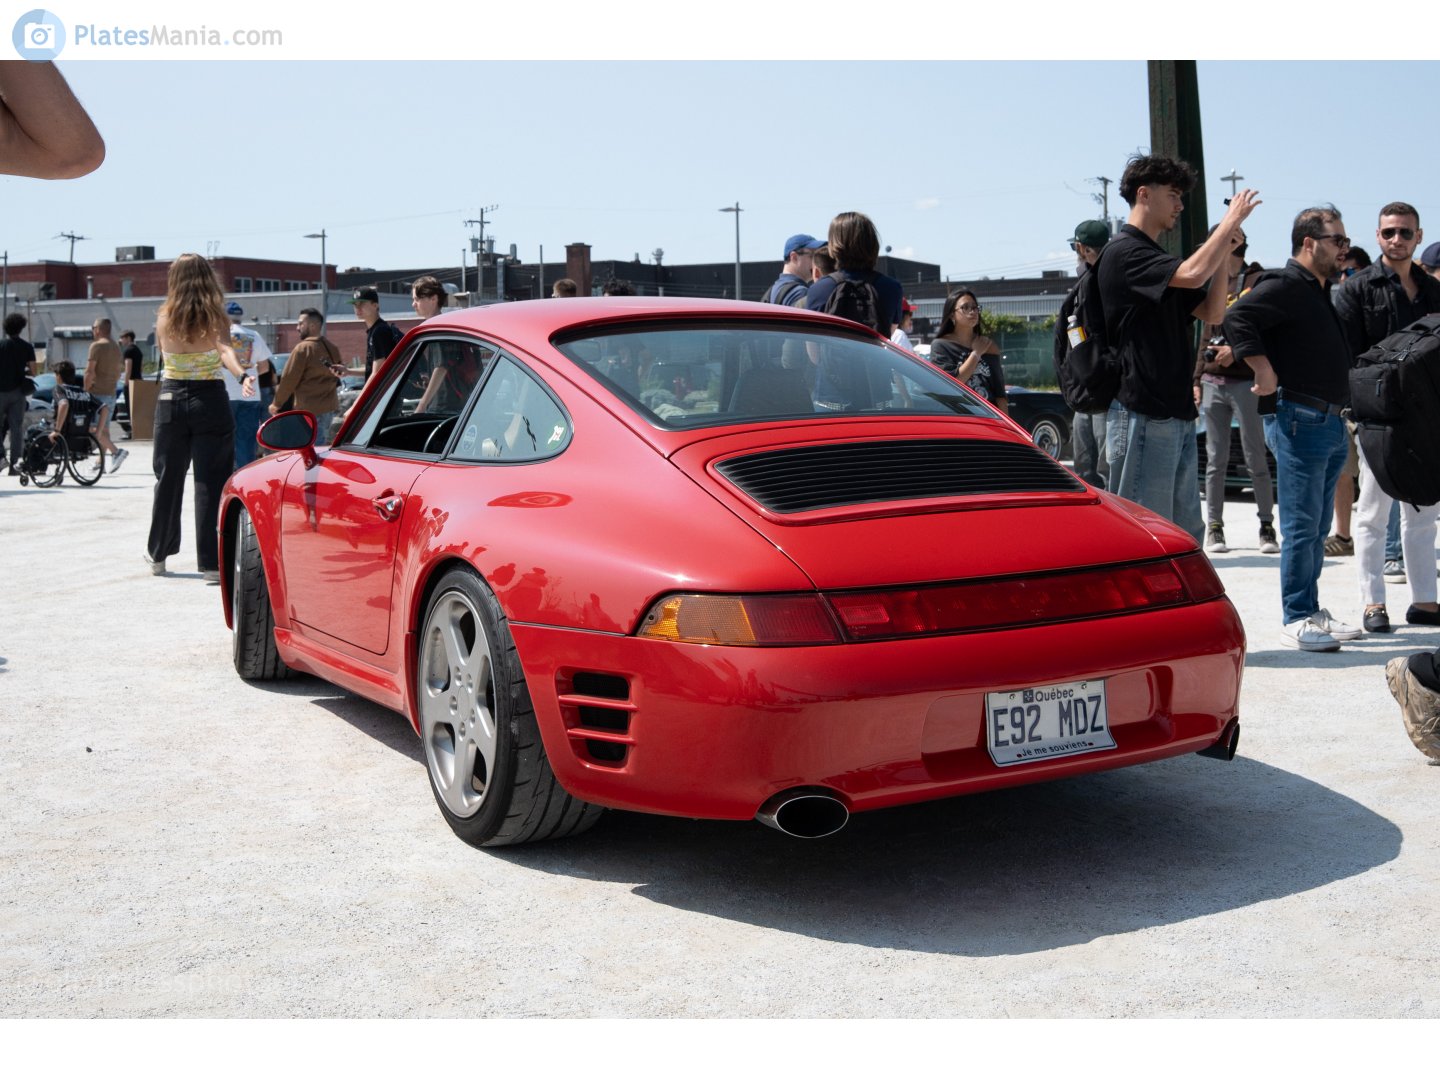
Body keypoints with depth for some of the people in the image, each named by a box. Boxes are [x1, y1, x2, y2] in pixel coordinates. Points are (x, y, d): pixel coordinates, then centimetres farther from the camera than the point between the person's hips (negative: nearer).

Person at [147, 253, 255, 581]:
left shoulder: (163, 318, 2)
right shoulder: (215, 317, -6)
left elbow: (164, 355, 12)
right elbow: (224, 348, -22)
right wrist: (241, 375, -36)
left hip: (170, 399, 3)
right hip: (209, 400, -3)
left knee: (168, 479, 16)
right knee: (210, 481, -1)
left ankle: (158, 553, 29)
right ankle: (210, 561, -4)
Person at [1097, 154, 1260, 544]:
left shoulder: (1157, 258, 21)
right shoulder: (1124, 252, -9)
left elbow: (1211, 312, 18)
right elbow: (1193, 274, -24)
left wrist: (1224, 251, 6)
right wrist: (1231, 221, -11)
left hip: (1178, 412, 10)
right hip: (1146, 412, -10)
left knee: (1187, 528, 13)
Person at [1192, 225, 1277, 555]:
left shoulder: (1257, 282, -1)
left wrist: (1237, 350, -20)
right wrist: (1198, 379, 15)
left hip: (1246, 382, -6)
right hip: (1213, 382, 6)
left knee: (1256, 460, -2)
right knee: (1215, 461, 5)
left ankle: (1267, 527, 5)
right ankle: (1214, 527, 9)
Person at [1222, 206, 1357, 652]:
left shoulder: (1321, 292, 20)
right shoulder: (1285, 285, -10)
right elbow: (1237, 318, -26)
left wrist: (1338, 412, 16)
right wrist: (1265, 372, -27)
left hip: (1328, 423, 10)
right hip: (1299, 418, -10)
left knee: (1317, 529, 14)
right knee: (1302, 527, -6)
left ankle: (1312, 611, 21)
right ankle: (1296, 620, 0)